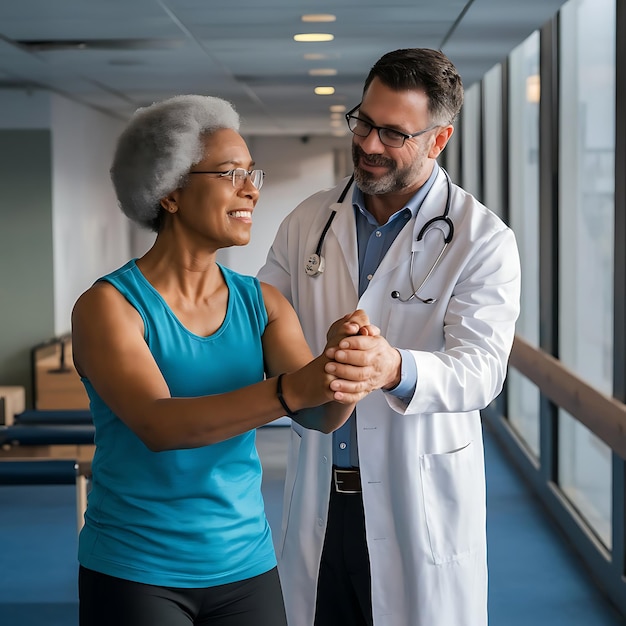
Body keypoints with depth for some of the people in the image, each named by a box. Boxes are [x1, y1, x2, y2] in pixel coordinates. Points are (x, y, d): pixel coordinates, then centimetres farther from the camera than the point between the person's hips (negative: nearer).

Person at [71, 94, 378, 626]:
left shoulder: (262, 303, 2)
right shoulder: (108, 305, -11)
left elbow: (321, 416, -10)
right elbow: (156, 425, -26)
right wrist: (289, 390, -37)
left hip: (246, 567, 4)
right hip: (135, 576, -4)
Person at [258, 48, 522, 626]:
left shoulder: (483, 241, -9)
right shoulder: (308, 222, 6)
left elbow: (480, 368, -21)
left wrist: (397, 370, -42)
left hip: (419, 505, -3)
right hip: (318, 499, 4)